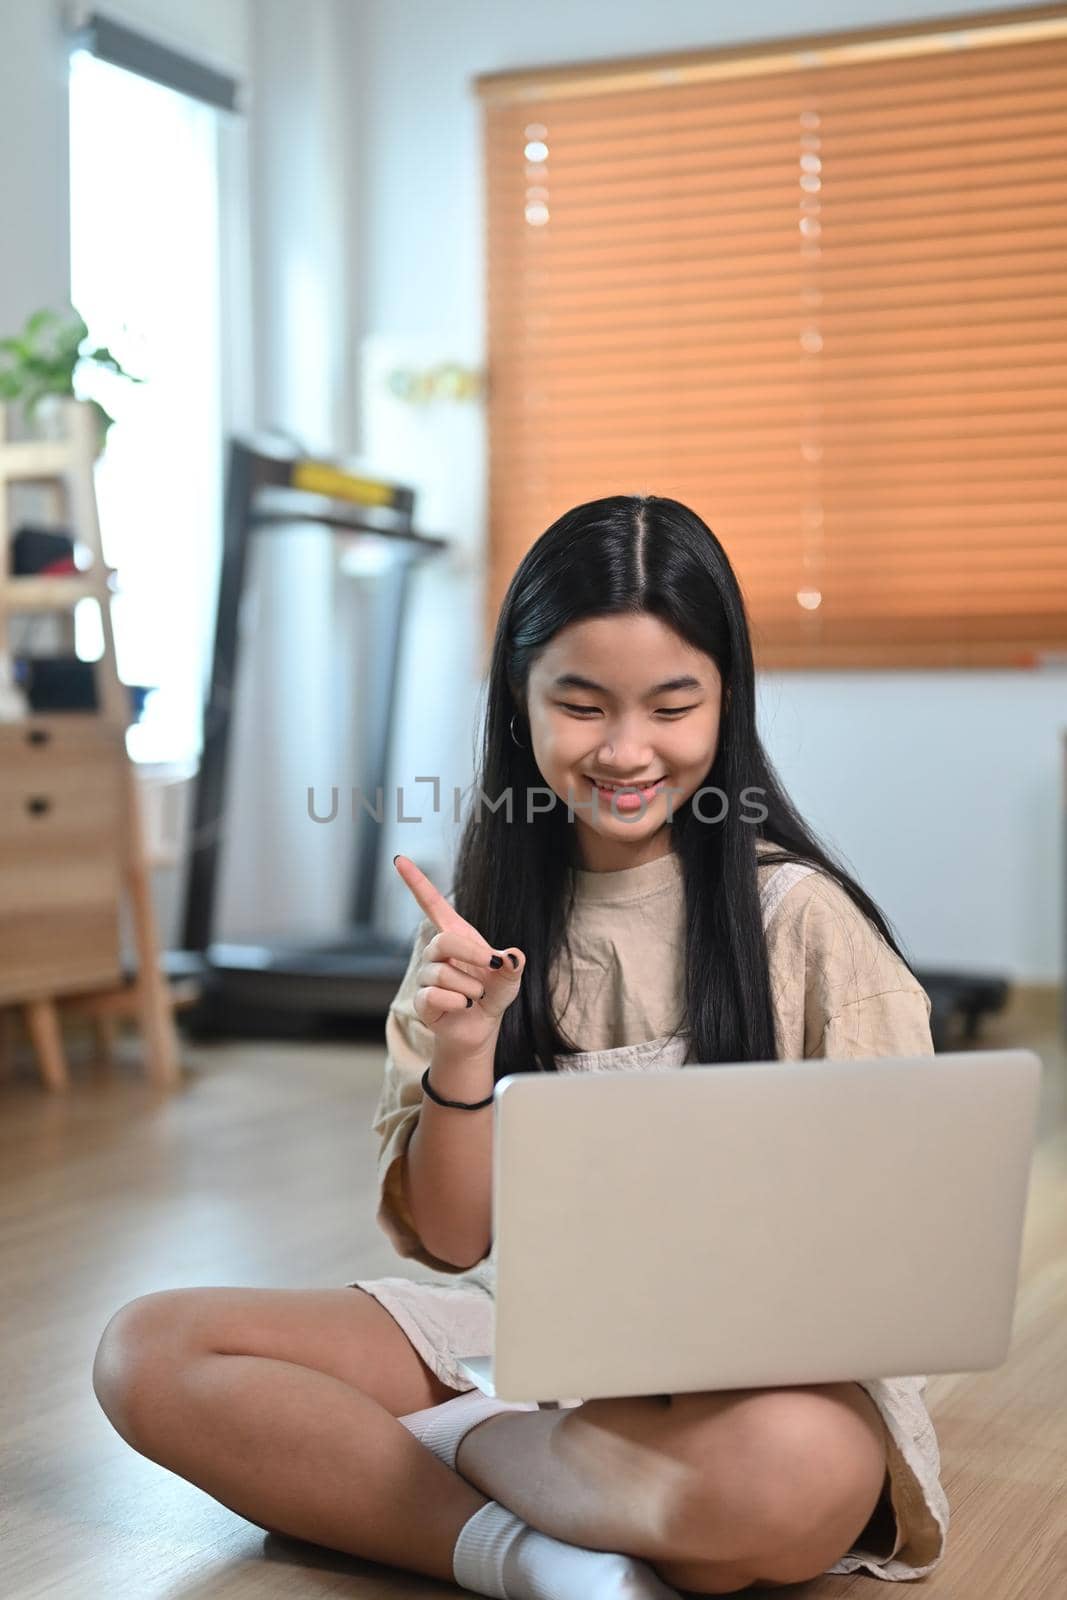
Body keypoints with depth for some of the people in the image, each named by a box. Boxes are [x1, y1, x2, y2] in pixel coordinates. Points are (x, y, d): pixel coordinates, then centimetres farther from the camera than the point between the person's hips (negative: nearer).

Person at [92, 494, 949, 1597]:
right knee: (147, 1352, -13)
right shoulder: (481, 919, 4)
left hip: (757, 1358, -3)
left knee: (795, 1469, -40)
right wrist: (463, 1055, -15)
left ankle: (451, 1443, -12)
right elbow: (452, 1242, 4)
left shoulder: (801, 916, -6)